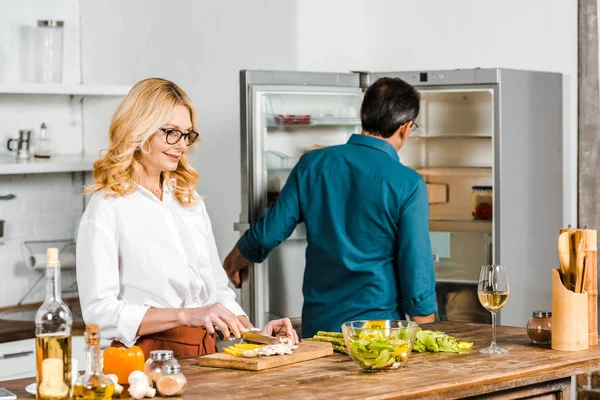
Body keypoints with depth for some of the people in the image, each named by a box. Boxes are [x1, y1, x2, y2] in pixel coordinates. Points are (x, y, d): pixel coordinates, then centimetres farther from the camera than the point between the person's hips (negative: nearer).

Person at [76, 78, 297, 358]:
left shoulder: (192, 202, 19)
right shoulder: (107, 207, -3)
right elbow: (99, 311, -11)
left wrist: (253, 332, 5)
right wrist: (185, 315, -19)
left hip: (203, 356, 6)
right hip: (145, 360, -5)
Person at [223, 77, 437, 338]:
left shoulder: (312, 164, -1)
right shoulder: (408, 184, -11)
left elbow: (267, 234, 5)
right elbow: (417, 272, -12)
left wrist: (233, 263, 25)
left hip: (317, 325, 4)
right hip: (379, 323, -4)